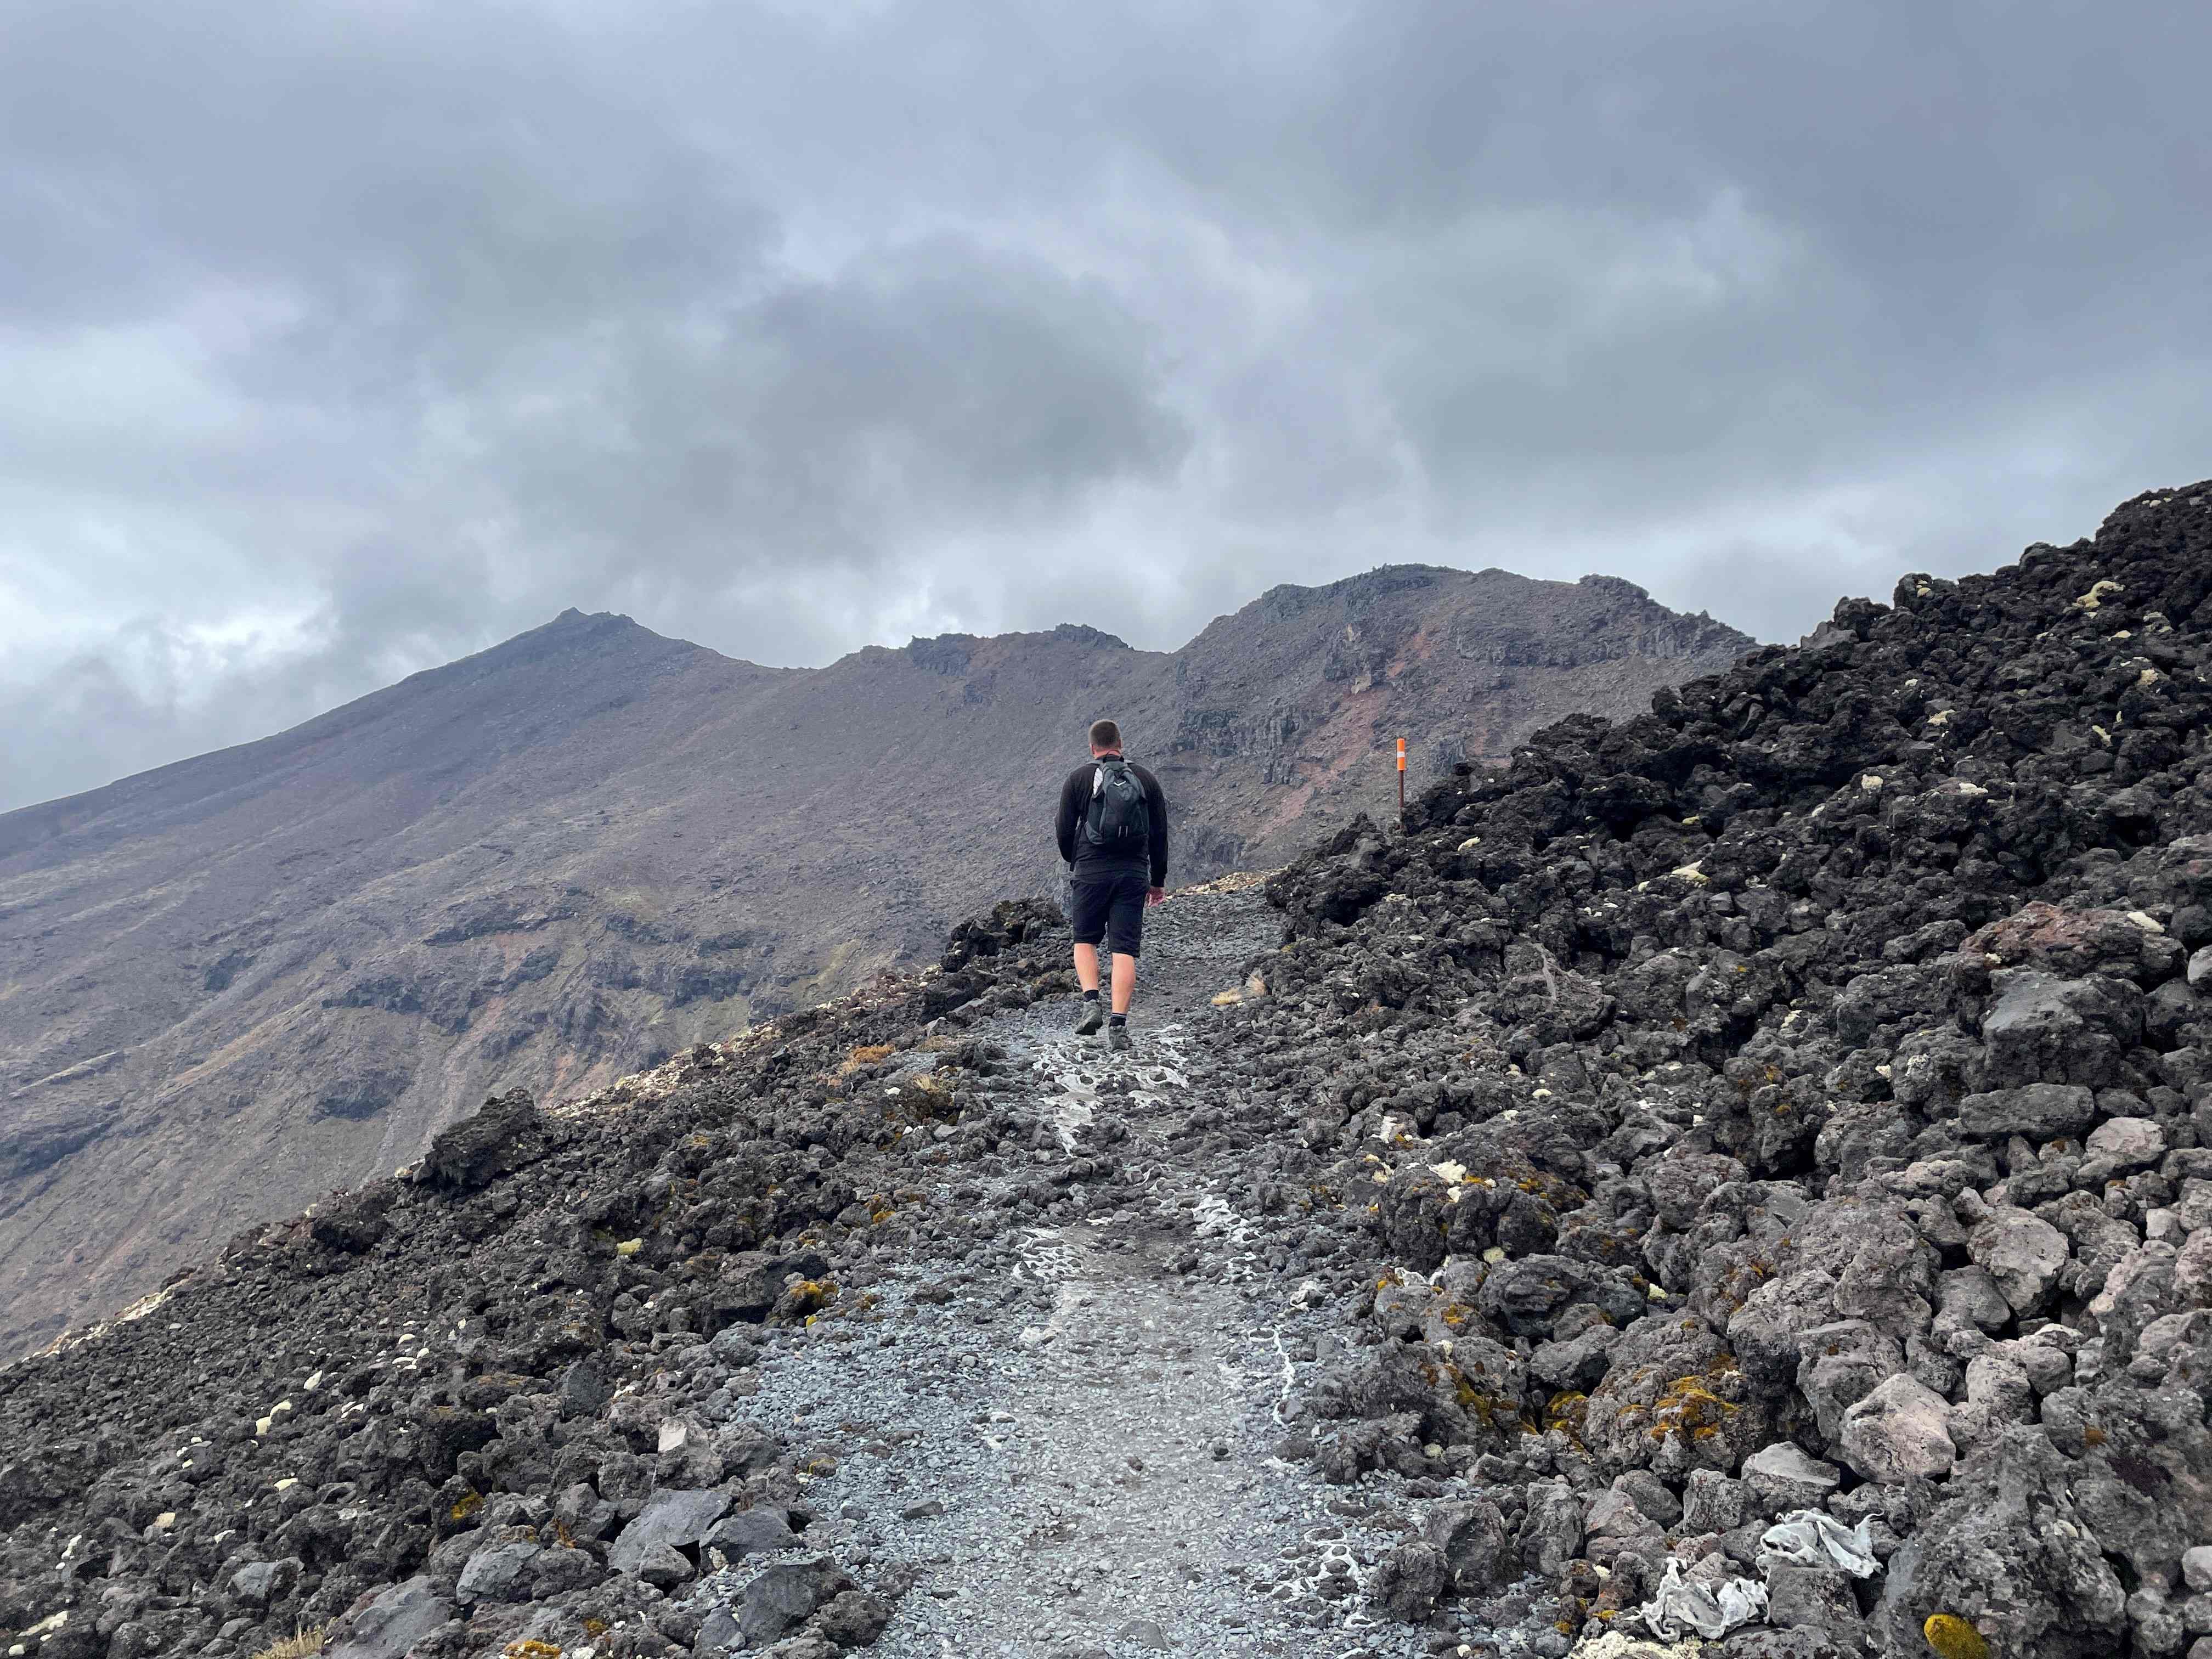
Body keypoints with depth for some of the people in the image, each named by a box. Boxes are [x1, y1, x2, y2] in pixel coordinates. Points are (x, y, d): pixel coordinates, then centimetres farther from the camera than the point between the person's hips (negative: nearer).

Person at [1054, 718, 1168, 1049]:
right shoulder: (1146, 779, 9)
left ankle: (1091, 1002, -5)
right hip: (1134, 873, 1)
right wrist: (1158, 881, 18)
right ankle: (1118, 1024, -6)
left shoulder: (1078, 778, 3)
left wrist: (1072, 862, 23)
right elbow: (1160, 833, 10)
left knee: (1085, 940, 15)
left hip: (1091, 871, -1)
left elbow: (1065, 829, 4)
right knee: (1125, 950, 1)